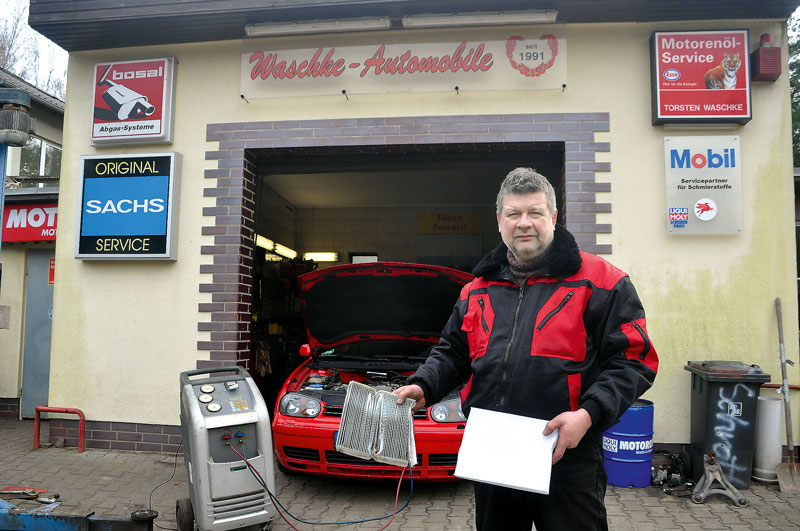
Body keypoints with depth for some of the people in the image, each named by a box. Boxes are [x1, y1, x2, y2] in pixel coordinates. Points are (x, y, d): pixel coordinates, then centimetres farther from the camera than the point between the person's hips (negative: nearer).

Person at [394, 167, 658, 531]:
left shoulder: (598, 281, -4)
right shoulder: (478, 290, 11)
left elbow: (633, 360, -8)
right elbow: (451, 353, 19)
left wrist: (589, 413, -20)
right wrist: (423, 386, 1)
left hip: (567, 461, -4)